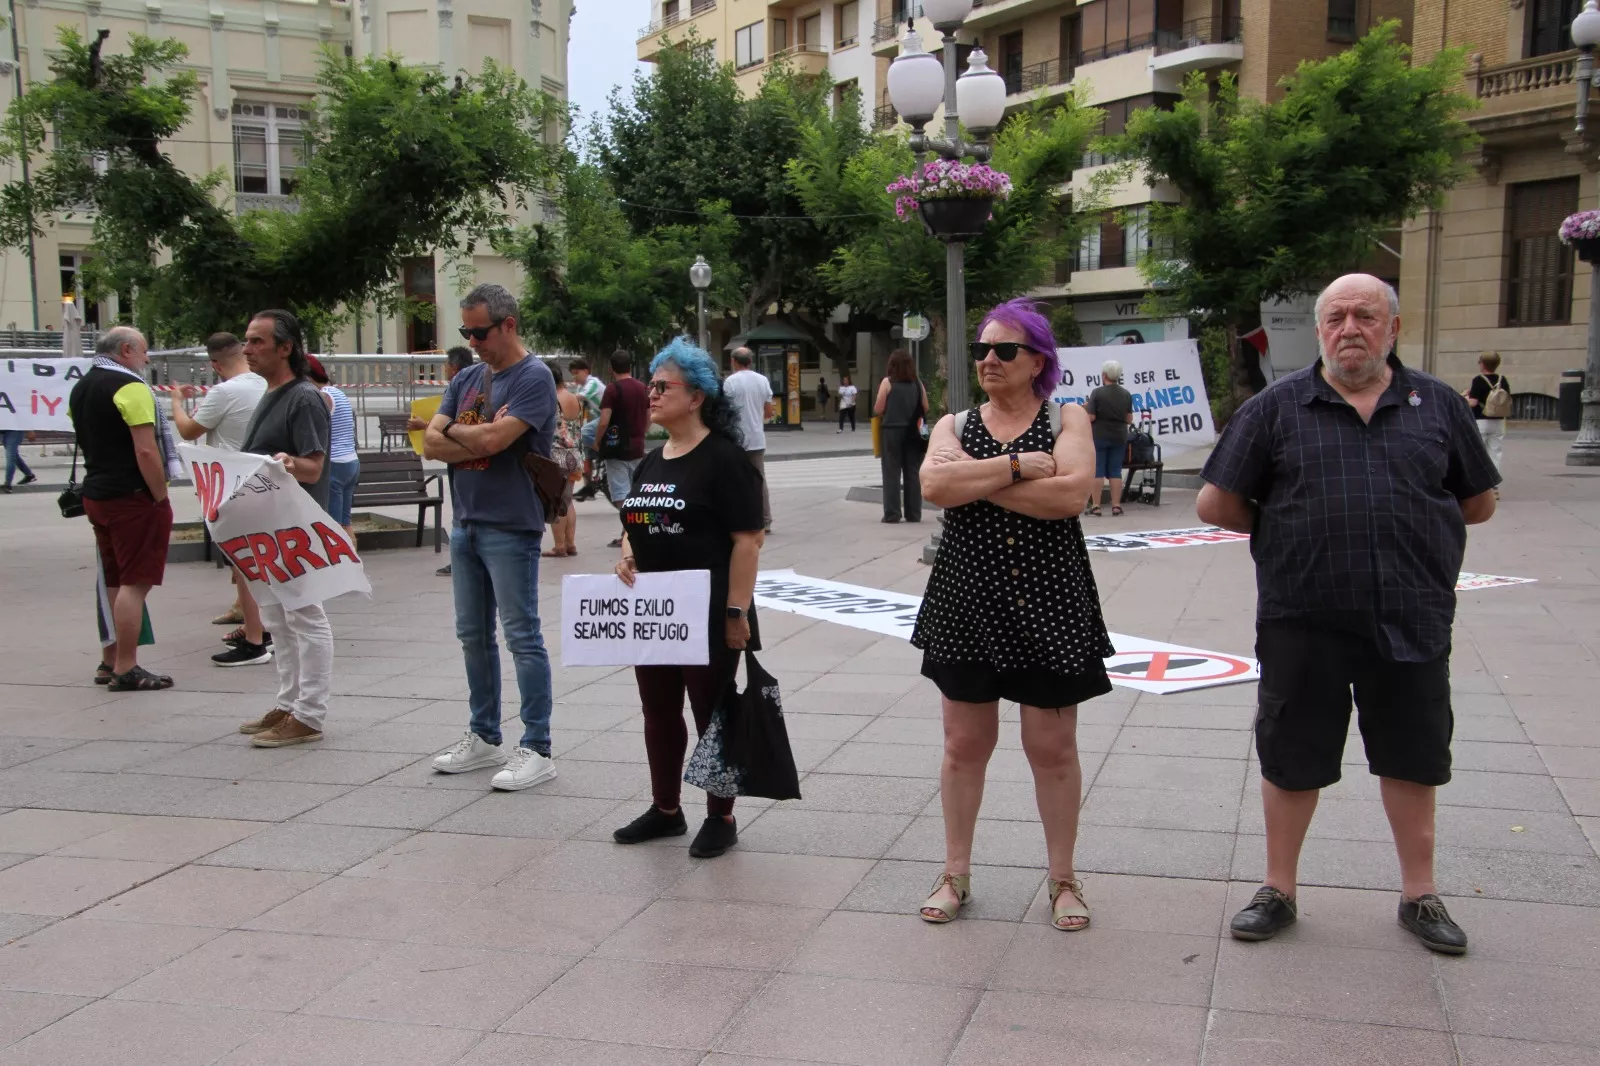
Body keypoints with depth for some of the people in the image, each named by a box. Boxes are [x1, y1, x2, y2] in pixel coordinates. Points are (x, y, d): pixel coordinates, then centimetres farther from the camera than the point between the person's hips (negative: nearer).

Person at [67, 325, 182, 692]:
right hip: (133, 497, -9)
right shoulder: (130, 387, -14)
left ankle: (110, 661, 21)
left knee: (113, 583, 16)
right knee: (134, 583, -6)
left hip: (95, 494, 9)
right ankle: (126, 670, -6)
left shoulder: (80, 389, 15)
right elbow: (146, 450, -21)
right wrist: (160, 497, -14)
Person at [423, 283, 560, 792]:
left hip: (510, 527, -8)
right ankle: (484, 737, 26)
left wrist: (454, 431, -2)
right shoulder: (466, 380, 13)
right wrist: (483, 441, -11)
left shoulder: (534, 377, -10)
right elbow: (431, 444, 4)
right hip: (465, 523, 8)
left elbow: (493, 438, -21)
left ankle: (536, 749, 2)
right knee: (473, 636, 14)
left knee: (522, 638, -4)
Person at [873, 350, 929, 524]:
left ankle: (892, 513, 1)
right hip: (913, 433, 3)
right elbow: (925, 409, 5)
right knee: (913, 473, 9)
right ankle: (913, 513, 11)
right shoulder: (917, 384, 4)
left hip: (892, 431, -3)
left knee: (892, 473, 2)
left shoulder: (887, 382, -6)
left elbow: (878, 409, -8)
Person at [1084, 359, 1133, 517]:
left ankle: (1095, 506, -1)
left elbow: (1090, 418, -13)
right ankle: (1116, 505, 7)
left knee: (1097, 471, 1)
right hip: (1119, 437, 4)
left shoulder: (1097, 393, -12)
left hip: (1099, 436, -4)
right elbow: (1129, 420, 5)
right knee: (1115, 471, 8)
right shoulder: (1126, 394, 3)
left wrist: (1086, 408, 6)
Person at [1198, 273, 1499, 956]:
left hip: (1412, 620, 2)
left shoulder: (1437, 405, 6)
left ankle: (1419, 893, 31)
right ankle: (1278, 890, 26)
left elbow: (1479, 503, 12)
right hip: (1302, 623, -1)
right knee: (1292, 758, 9)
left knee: (1412, 757, 13)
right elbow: (1216, 504, 1)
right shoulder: (1277, 407, 0)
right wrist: (1287, 533, 4)